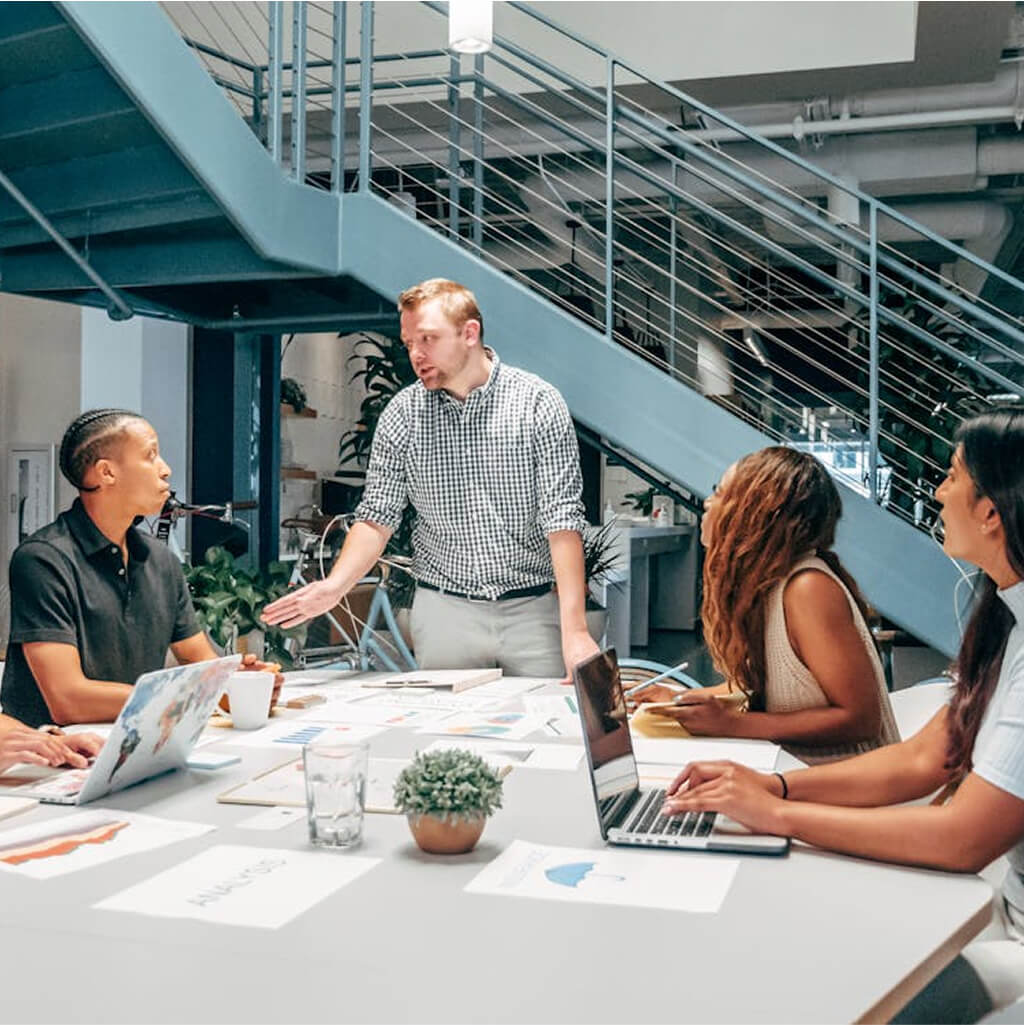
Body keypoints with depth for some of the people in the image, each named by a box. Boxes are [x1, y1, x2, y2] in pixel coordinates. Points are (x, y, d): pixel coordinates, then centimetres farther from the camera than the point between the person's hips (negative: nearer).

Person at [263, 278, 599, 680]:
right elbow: (378, 516, 2)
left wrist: (574, 630, -20)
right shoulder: (401, 415, 1)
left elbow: (562, 517, -13)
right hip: (444, 612, 2)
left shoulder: (538, 403, -8)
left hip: (534, 610, -1)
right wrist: (334, 586, -17)